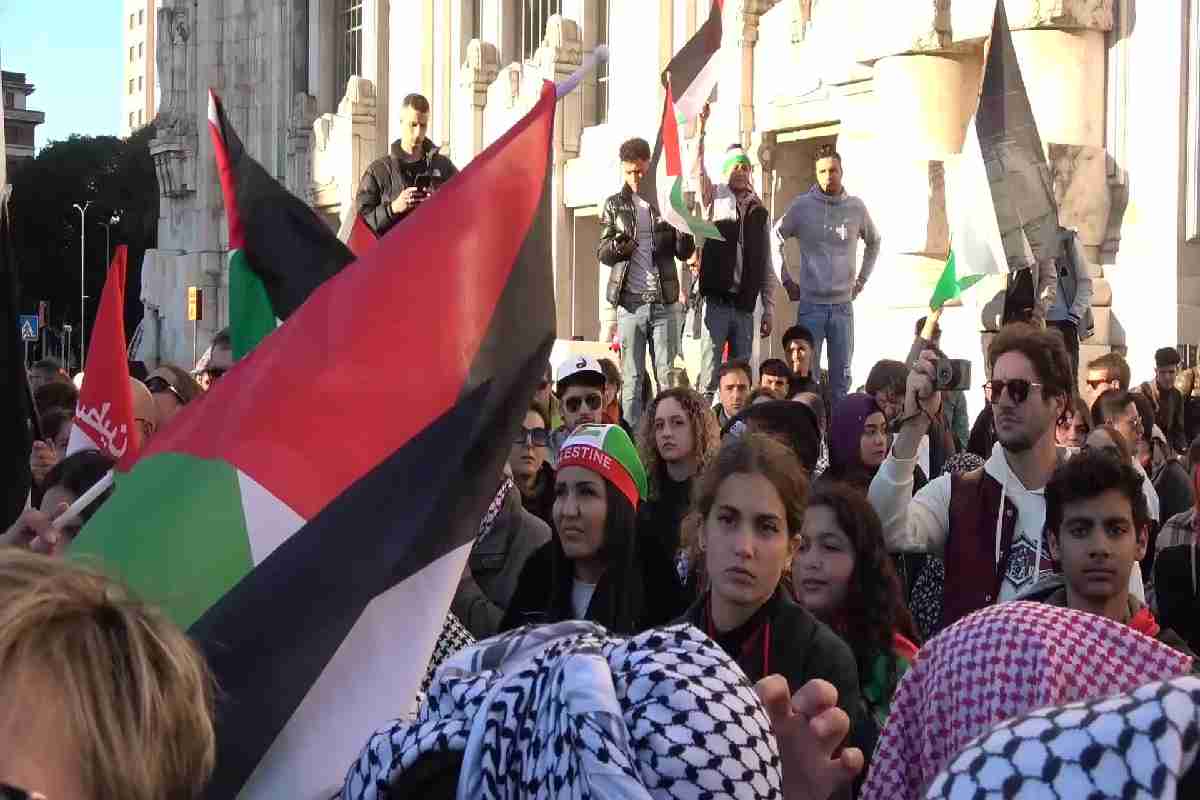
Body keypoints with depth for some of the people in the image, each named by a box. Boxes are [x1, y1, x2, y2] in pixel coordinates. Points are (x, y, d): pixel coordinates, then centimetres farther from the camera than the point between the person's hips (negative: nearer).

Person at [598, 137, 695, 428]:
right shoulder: (614, 206, 10)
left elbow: (684, 253, 8)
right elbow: (602, 253, 8)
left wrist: (684, 234, -15)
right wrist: (616, 247, -16)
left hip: (665, 303, 0)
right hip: (629, 303, 0)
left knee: (668, 376, 0)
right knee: (631, 379, 1)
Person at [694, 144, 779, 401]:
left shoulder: (759, 212, 14)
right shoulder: (715, 199, 6)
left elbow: (766, 265, 16)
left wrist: (769, 308, 11)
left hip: (744, 307, 4)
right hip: (715, 302, -4)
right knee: (709, 377, -6)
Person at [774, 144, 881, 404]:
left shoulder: (856, 207, 3)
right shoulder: (802, 206, -2)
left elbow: (874, 242, 20)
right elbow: (775, 239, 8)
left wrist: (861, 280, 15)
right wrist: (786, 280, 5)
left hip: (844, 305, 2)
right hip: (811, 304, -2)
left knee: (842, 376, 6)